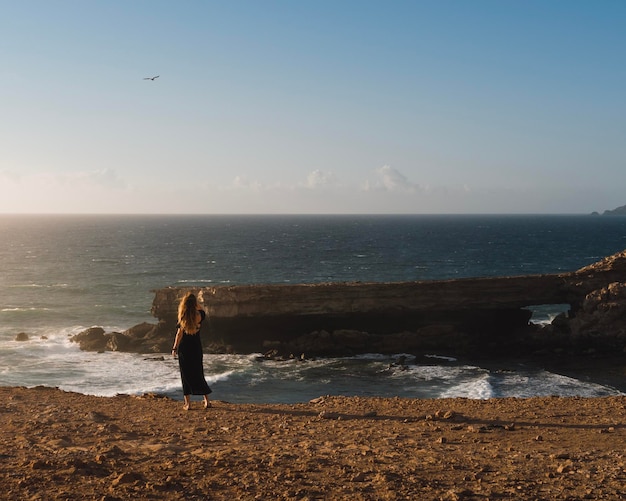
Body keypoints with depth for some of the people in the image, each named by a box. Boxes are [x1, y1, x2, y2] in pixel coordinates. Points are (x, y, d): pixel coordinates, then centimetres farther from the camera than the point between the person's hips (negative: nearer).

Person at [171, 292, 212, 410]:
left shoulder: (183, 317, -13)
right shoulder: (199, 315, -4)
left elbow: (179, 334, -10)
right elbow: (202, 310, 22)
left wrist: (174, 348, -4)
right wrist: (196, 303, 12)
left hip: (184, 348, -3)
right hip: (197, 348, 3)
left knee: (186, 375, 4)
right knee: (198, 374, 14)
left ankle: (187, 403, 4)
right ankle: (207, 401, 13)